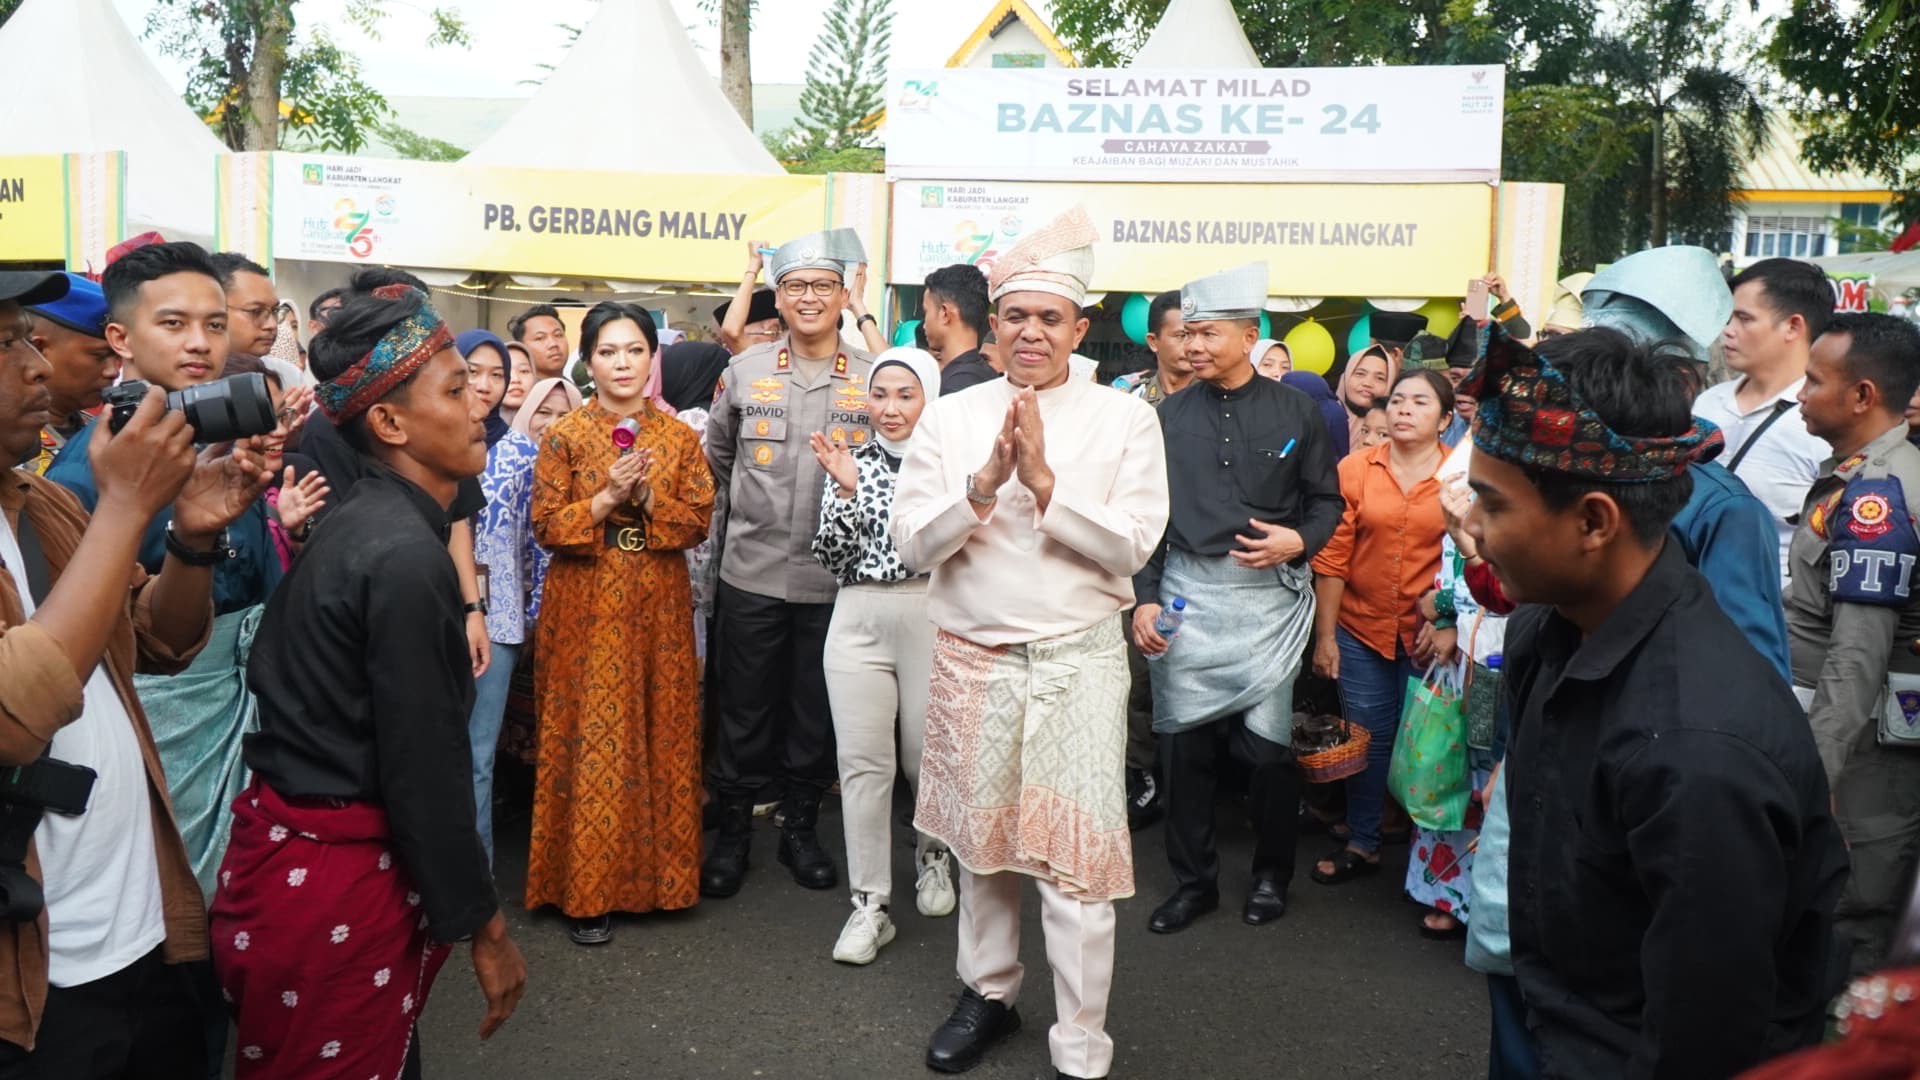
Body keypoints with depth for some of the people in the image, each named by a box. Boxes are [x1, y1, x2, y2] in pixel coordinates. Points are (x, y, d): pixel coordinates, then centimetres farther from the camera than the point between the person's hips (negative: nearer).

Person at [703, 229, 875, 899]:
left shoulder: (873, 378, 0)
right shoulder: (744, 372, 4)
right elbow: (717, 458, 16)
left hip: (835, 577, 0)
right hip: (751, 572, 1)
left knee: (816, 710, 11)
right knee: (743, 707, 8)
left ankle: (800, 827, 28)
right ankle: (733, 831, 24)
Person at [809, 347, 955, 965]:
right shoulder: (850, 462, 8)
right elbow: (832, 559, 1)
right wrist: (846, 491, -11)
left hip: (933, 617, -2)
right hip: (859, 620, 2)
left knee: (928, 757, 9)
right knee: (863, 763, 1)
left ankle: (933, 853, 40)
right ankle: (870, 905, 12)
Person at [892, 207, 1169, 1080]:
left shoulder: (1124, 419, -2)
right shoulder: (950, 417, 2)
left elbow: (1131, 546, -10)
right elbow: (911, 543, -4)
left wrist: (1043, 482, -18)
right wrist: (984, 484, -18)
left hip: (1078, 659, -2)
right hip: (970, 657, 3)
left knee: (1075, 859, -1)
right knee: (980, 841, 17)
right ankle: (987, 992, 38)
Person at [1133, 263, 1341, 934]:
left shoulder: (1294, 412, 3)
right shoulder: (1171, 416, 7)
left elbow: (1327, 500, 8)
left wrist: (1297, 540, -13)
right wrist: (1144, 597, -1)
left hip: (1268, 595, -1)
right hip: (1186, 590, 2)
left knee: (1268, 742, 0)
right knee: (1183, 742, 5)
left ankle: (1272, 874, 24)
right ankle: (1194, 882, 21)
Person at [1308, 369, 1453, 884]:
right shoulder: (1355, 469, -2)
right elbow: (1332, 557, -2)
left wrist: (1443, 623, -11)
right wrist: (1325, 635, -3)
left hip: (1431, 634, -1)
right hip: (1362, 628, 1)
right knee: (1368, 739, 11)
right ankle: (1362, 844, 26)